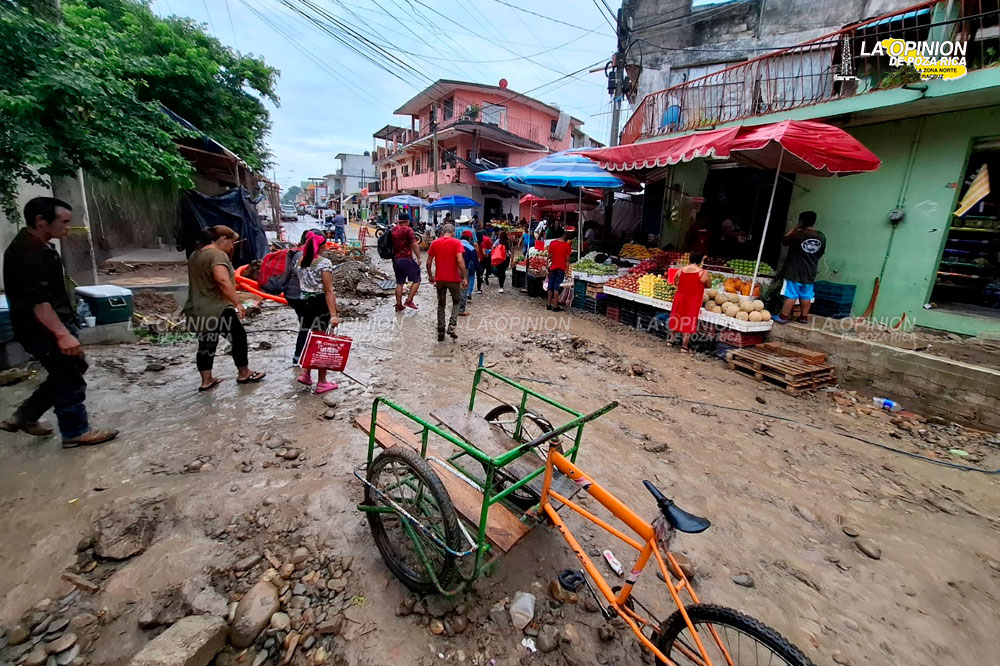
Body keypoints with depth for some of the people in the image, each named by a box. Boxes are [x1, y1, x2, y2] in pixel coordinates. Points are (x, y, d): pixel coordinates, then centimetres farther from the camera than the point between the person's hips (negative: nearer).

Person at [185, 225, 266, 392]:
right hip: (217, 310, -9)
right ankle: (243, 374, 19)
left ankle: (206, 381, 23)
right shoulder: (217, 255, -16)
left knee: (206, 344, 16)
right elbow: (222, 280, -32)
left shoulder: (195, 255, 16)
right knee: (239, 338, 7)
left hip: (197, 310, 9)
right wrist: (237, 303, -30)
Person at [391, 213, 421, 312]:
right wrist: (418, 258, -10)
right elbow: (415, 245, -15)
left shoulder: (393, 229, 11)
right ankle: (409, 300, -4)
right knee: (416, 280, 4)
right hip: (406, 258, -7)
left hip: (395, 259, 7)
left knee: (399, 283, 13)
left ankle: (398, 305, 14)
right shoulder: (408, 229, -8)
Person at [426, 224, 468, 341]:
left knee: (441, 304, 15)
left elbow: (429, 262, 4)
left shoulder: (435, 243, 4)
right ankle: (452, 325, 2)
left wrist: (430, 276, 17)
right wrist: (465, 277, -13)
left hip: (439, 279, 3)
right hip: (453, 278, -3)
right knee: (456, 301, 18)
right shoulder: (456, 242, -6)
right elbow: (460, 261, -17)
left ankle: (440, 331, 15)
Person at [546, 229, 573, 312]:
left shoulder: (552, 243, 1)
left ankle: (549, 305, 15)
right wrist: (567, 271, -1)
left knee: (550, 286, 11)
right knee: (557, 287, -1)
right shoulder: (567, 245, -7)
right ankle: (555, 306, 2)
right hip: (561, 268, -3)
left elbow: (549, 256, 3)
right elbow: (567, 260, -6)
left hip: (552, 267, 3)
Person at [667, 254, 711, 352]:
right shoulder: (703, 273, -15)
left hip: (680, 299, 4)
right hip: (692, 302, -3)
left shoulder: (681, 270, -5)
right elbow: (708, 285, 0)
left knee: (676, 320, 18)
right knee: (688, 323, 5)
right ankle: (684, 346, 10)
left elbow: (675, 281, 10)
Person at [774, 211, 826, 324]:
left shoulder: (798, 234, -15)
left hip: (794, 271, -5)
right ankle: (804, 317, 20)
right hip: (810, 272, 5)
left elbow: (784, 241, 1)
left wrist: (794, 229, 7)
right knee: (806, 296, 12)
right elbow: (821, 253, 13)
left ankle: (783, 316, 1)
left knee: (791, 295, -3)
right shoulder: (821, 237, 3)